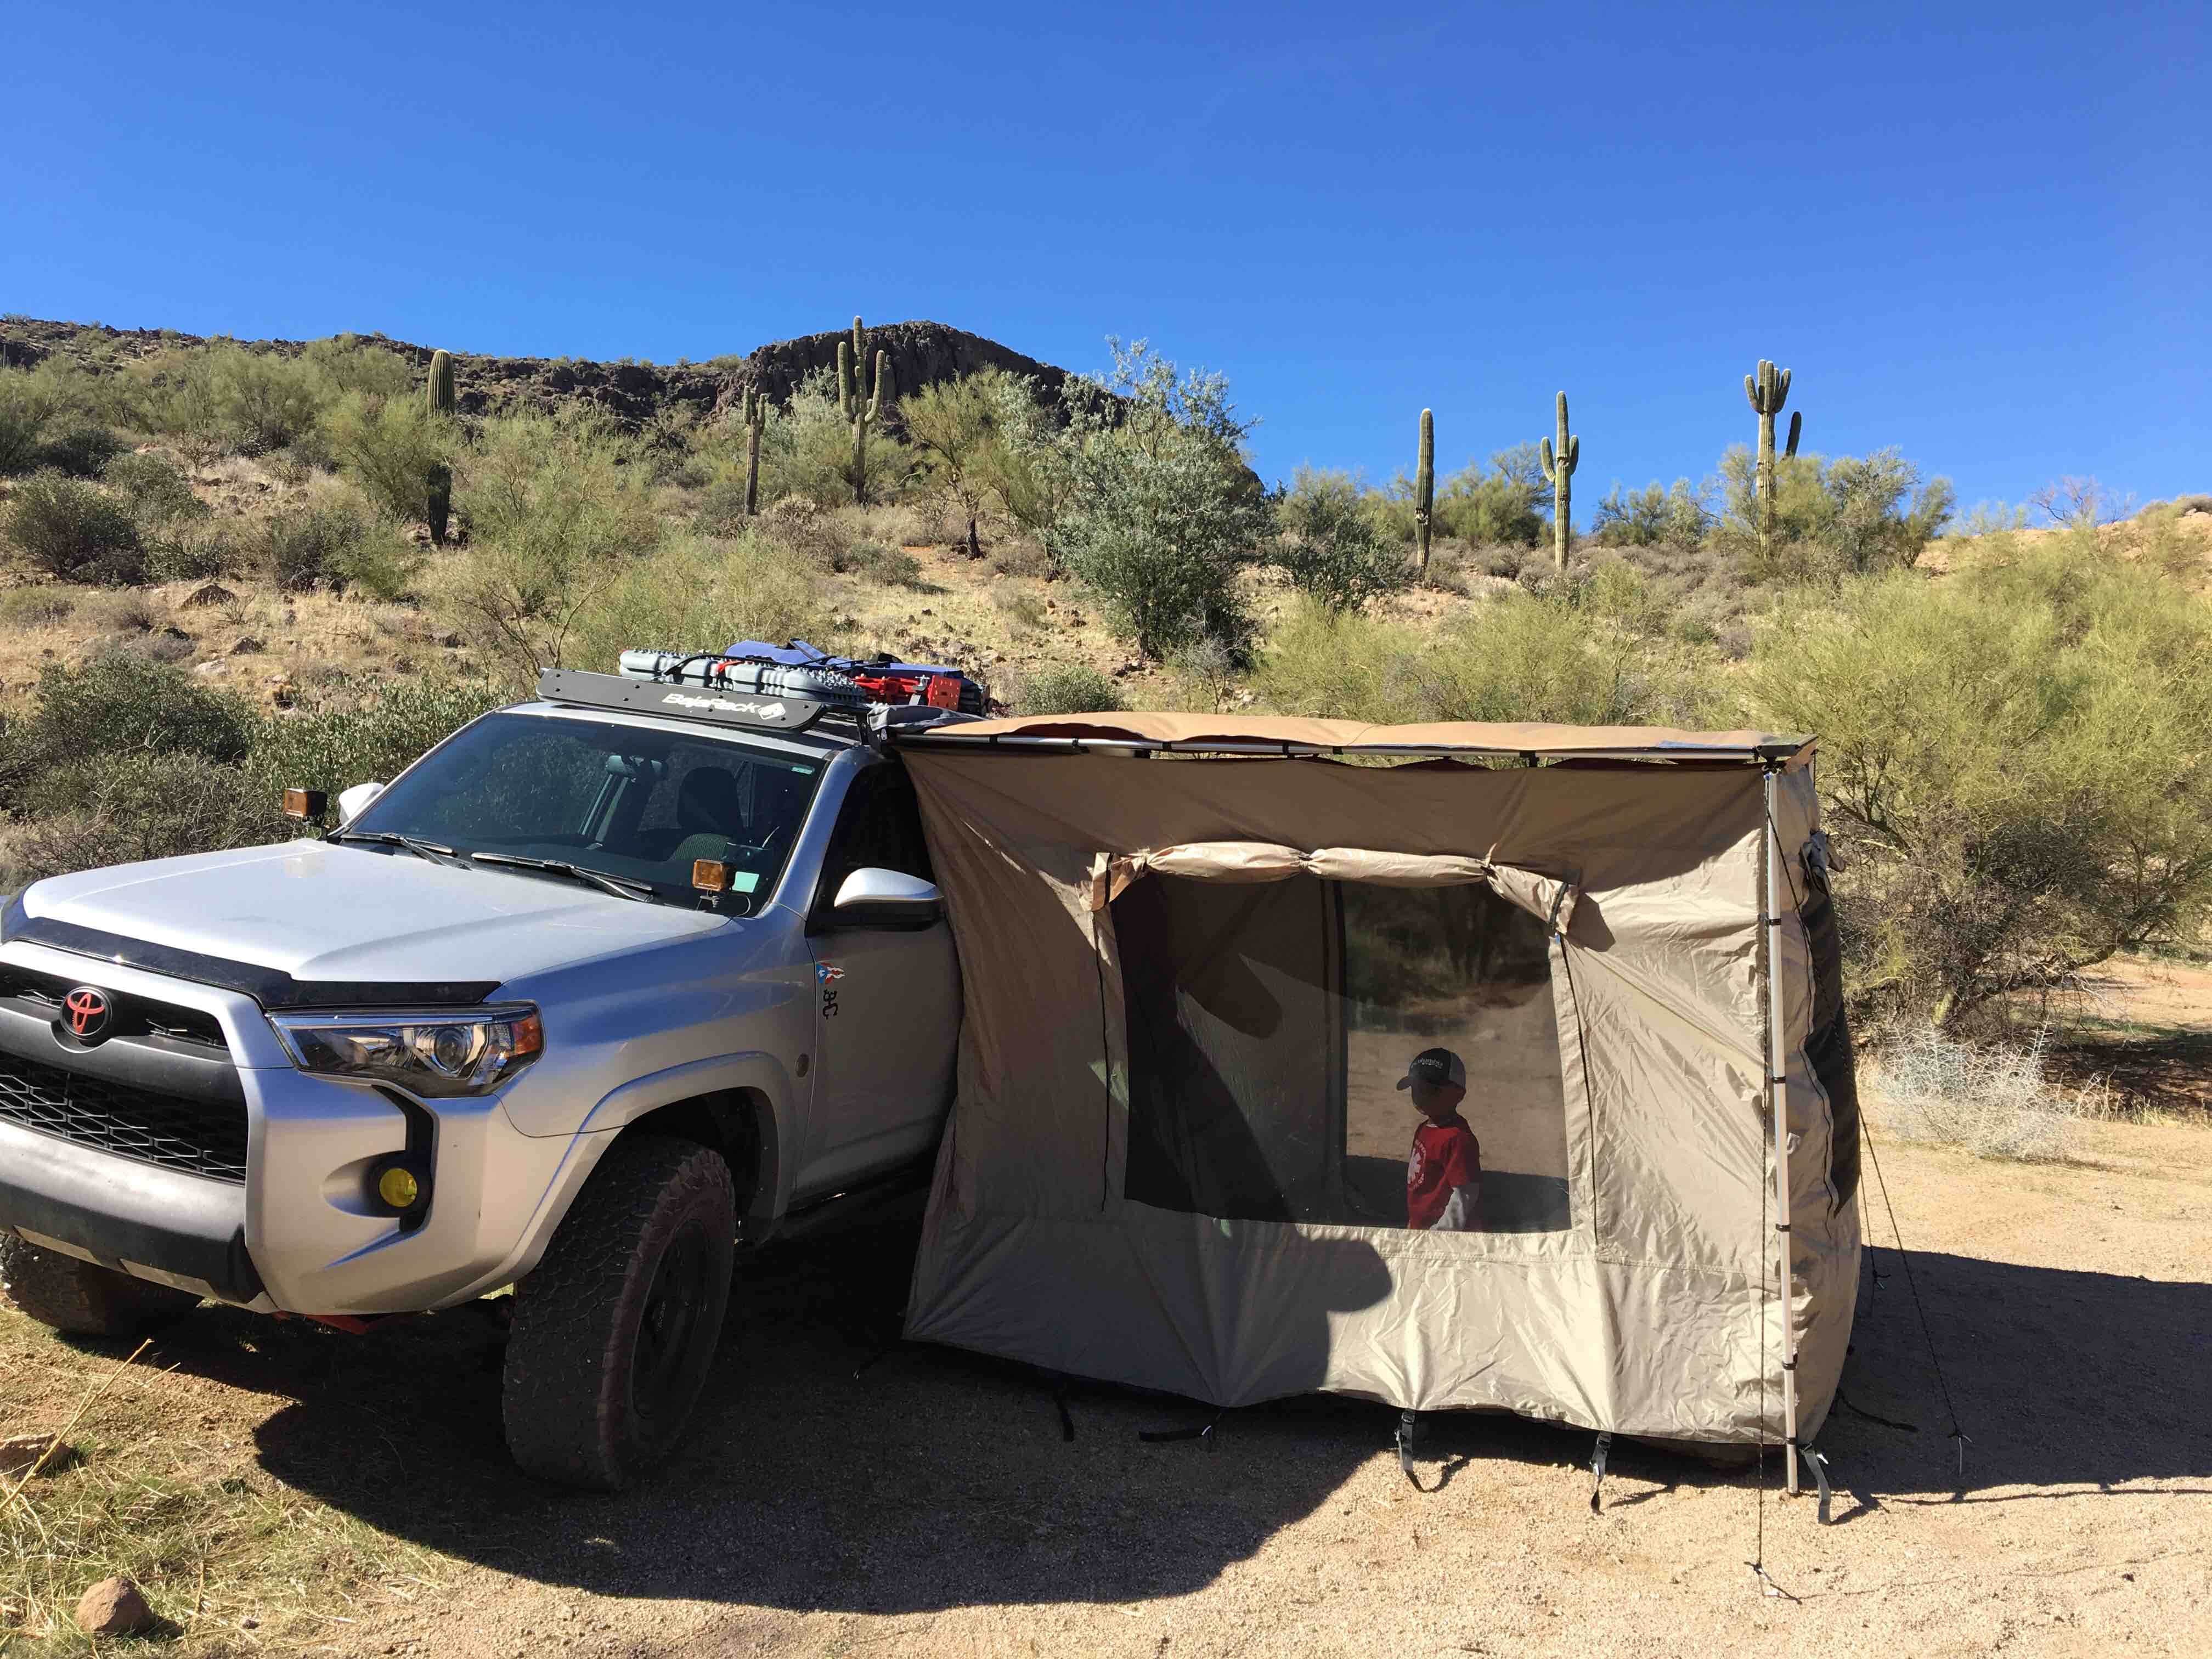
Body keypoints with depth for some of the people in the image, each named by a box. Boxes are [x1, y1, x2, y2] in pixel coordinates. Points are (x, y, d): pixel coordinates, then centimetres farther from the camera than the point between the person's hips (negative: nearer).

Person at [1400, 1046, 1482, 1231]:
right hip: (1419, 1228, 9)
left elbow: (1465, 1196, -23)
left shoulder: (1458, 1139, -23)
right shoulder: (1425, 1129, 8)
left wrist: (1440, 1232, -21)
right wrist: (1413, 1224, 19)